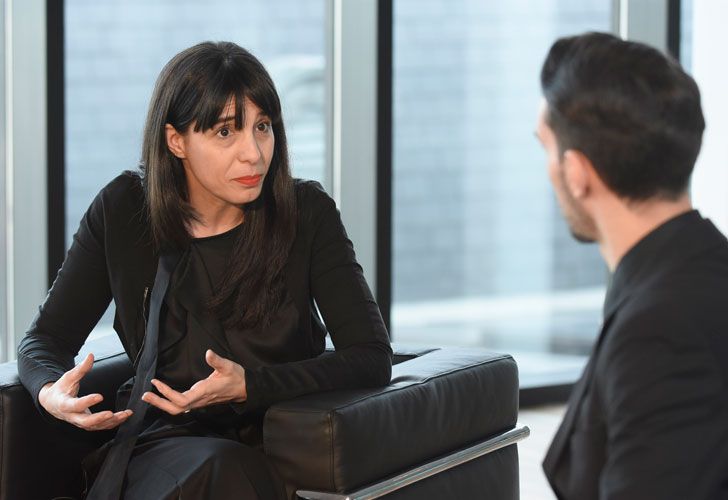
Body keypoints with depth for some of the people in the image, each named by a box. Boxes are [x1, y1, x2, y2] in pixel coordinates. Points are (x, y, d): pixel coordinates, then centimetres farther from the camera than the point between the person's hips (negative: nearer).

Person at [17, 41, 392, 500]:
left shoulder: (306, 212, -2)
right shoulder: (124, 211, 2)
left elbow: (373, 358, -6)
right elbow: (46, 338, 9)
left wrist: (251, 386, -20)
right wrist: (51, 393, -16)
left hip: (275, 445, -1)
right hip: (164, 441, 1)